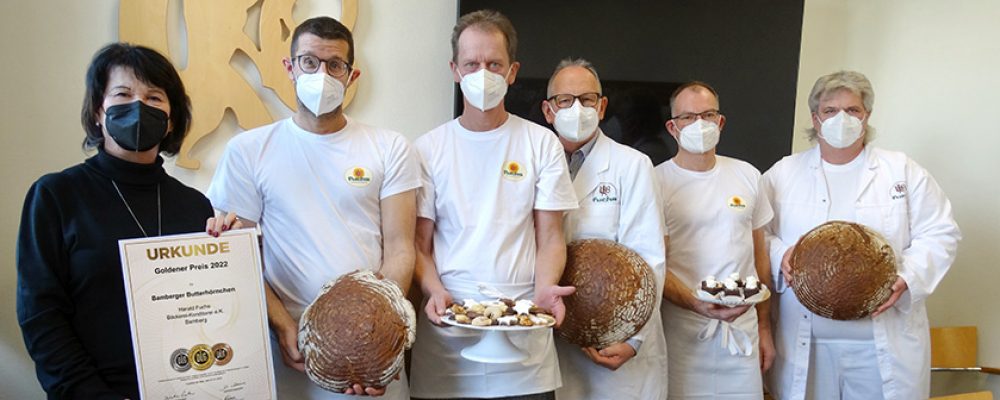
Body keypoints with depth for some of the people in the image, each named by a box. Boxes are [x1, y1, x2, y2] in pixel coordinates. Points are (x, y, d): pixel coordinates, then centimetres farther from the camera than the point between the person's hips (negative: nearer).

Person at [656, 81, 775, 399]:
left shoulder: (747, 175, 8)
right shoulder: (657, 181, -5)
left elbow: (759, 253, 13)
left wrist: (764, 326, 13)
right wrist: (696, 305, -23)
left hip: (743, 330, 4)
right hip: (681, 332, -3)